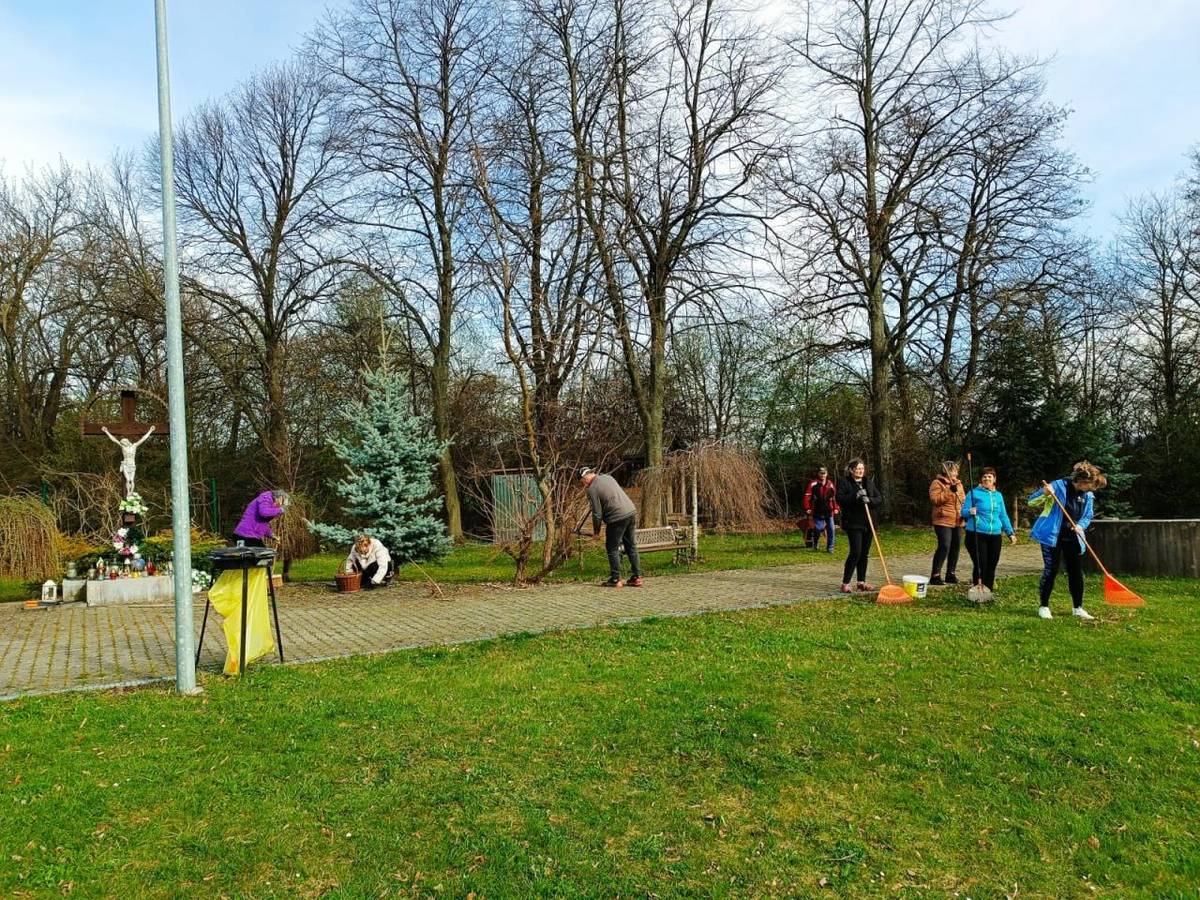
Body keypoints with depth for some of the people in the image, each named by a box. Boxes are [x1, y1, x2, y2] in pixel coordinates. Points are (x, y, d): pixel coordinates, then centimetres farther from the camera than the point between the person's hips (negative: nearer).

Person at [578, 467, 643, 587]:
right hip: (631, 511, 8)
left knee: (612, 549, 6)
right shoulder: (608, 477, 13)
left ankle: (615, 580, 9)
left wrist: (596, 530, 7)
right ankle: (637, 577, 19)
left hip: (618, 518, -8)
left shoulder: (592, 489, -9)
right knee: (631, 546, 15)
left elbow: (597, 514, -8)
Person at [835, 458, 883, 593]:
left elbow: (879, 498, 7)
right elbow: (839, 498, -12)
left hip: (867, 523, 6)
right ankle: (845, 583, -5)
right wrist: (855, 496, -23)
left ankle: (862, 582, 19)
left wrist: (869, 500, -13)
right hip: (853, 522, -6)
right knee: (855, 552, -12)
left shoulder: (869, 482, 13)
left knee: (864, 553, 9)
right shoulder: (843, 481, -2)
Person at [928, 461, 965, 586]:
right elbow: (934, 499, -16)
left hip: (956, 521, 7)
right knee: (944, 547, -15)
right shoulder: (937, 483, -4)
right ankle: (935, 576, -9)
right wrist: (949, 491, -21)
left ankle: (951, 574, 19)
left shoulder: (958, 484, 19)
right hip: (943, 521, -7)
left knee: (955, 548, 8)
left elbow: (963, 499, 23)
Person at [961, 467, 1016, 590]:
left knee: (992, 566, 6)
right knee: (980, 565, -7)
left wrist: (1010, 532, 17)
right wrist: (970, 511, -23)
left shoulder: (998, 495, 15)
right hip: (976, 535, -5)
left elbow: (1003, 516, 21)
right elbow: (964, 511, -1)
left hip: (995, 535, 5)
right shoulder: (974, 493, 0)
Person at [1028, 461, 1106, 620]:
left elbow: (1087, 516, 10)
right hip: (1052, 536, -5)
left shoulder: (1088, 495, 2)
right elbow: (1031, 500, -11)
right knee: (1051, 571, -5)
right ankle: (1044, 606, 7)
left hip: (1073, 539, 5)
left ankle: (1078, 607, 23)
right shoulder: (1059, 486, -13)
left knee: (1076, 573, 9)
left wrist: (1080, 526, -13)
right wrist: (1044, 493, -32)